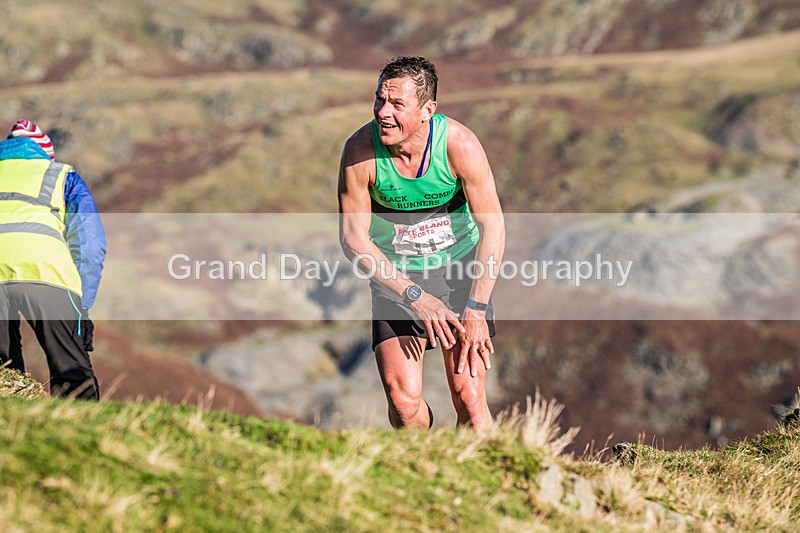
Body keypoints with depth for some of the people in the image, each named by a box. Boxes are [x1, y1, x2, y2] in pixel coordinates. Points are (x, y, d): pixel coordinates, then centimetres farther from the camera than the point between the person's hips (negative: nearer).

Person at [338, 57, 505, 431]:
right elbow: (352, 238, -13)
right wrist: (414, 296, -20)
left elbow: (493, 228, -15)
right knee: (403, 399, -11)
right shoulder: (360, 151, -19)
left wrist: (476, 310, -19)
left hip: (461, 270, 0)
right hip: (395, 277, 0)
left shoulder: (459, 144, -20)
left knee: (469, 399, -10)